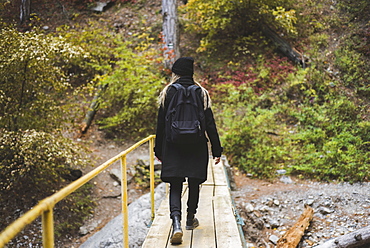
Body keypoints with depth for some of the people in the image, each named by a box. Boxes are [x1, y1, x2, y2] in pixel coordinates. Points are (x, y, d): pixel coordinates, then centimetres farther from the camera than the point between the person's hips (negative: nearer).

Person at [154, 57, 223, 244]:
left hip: (173, 147, -1)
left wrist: (159, 150, 8)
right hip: (197, 148, 1)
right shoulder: (201, 93, -1)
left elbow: (161, 123, -1)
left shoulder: (167, 93, -2)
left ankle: (176, 223, -19)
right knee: (194, 183, 17)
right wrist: (216, 150, 2)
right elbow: (210, 124, -2)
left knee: (175, 186, 1)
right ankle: (190, 219, 32)